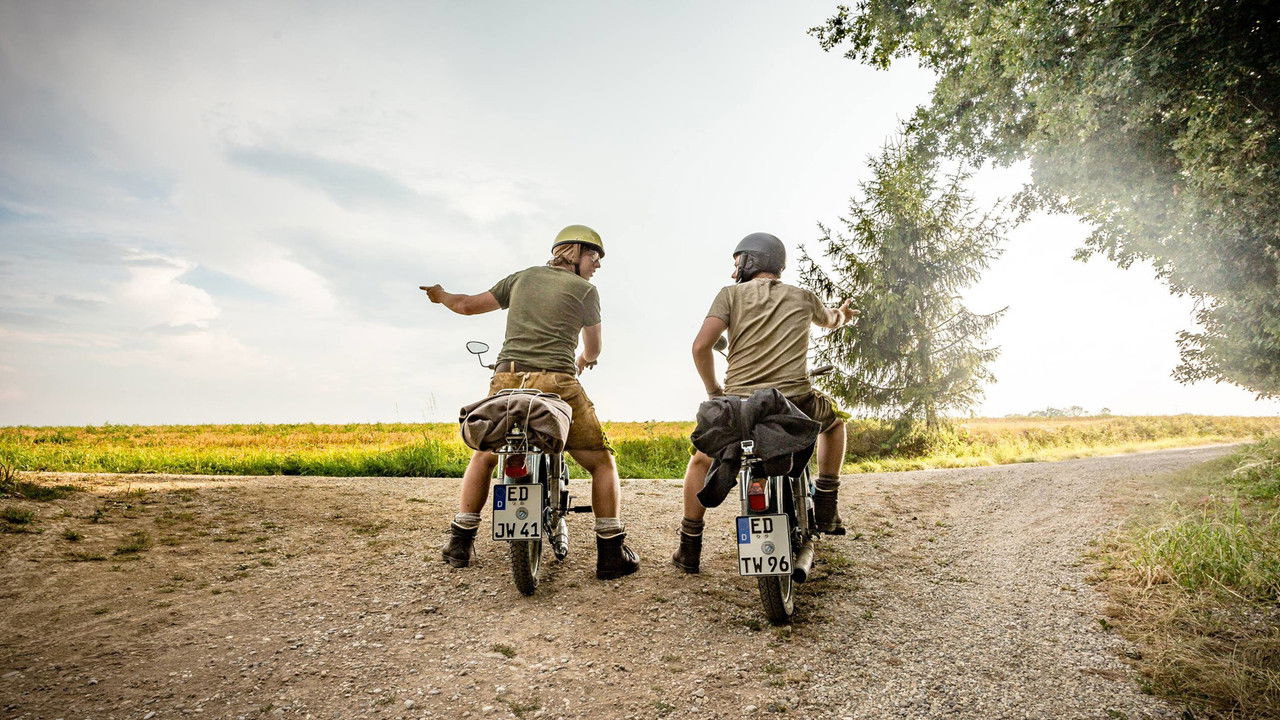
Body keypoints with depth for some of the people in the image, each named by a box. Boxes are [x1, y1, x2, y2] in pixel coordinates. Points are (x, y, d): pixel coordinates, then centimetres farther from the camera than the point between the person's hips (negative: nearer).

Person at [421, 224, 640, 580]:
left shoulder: (522, 277, 18)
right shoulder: (585, 290, 7)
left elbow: (469, 305, 23)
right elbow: (593, 348, 19)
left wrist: (441, 296, 44)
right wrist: (584, 361, 43)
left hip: (506, 381, 5)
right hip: (556, 384, -4)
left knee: (484, 456, 26)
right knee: (602, 462, 9)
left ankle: (460, 543, 27)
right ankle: (611, 553, 6)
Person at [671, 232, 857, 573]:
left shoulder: (731, 294, 7)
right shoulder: (803, 297, 15)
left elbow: (701, 345, -7)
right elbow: (830, 320, 39)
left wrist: (713, 389, 10)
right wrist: (841, 313, 64)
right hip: (795, 401, 1)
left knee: (701, 462, 25)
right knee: (834, 420, 35)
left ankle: (689, 550, 23)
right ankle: (826, 509, 28)